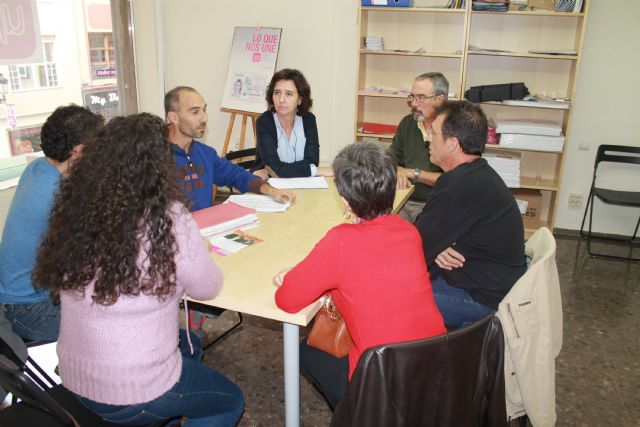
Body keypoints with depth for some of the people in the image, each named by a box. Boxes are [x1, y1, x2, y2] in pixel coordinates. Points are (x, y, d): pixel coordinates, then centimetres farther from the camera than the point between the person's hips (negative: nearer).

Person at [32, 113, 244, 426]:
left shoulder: (76, 210, -9)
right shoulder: (168, 219, -25)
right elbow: (208, 288, -11)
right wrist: (193, 250, 10)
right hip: (134, 395, -6)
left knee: (190, 346, 29)